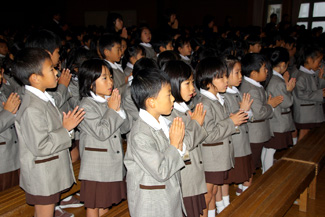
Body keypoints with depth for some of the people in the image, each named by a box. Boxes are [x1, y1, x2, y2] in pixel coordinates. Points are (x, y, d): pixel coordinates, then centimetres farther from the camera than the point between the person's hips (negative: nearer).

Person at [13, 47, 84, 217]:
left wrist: (65, 124, 0)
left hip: (51, 173, 10)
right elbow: (40, 147, -28)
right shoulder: (32, 109, -28)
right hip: (42, 178, -9)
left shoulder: (43, 98, 5)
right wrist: (65, 129, -22)